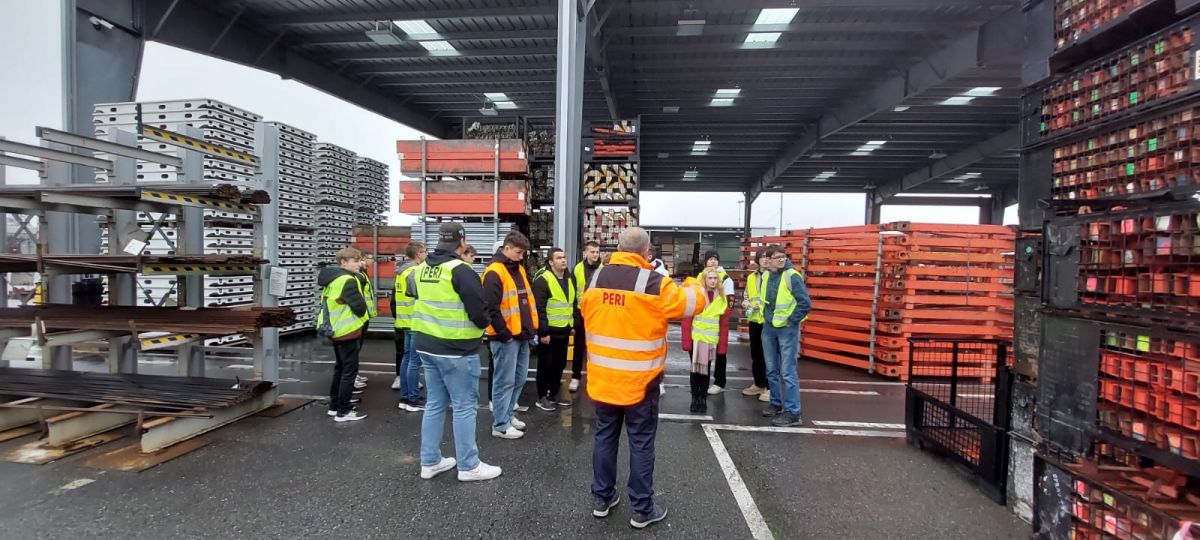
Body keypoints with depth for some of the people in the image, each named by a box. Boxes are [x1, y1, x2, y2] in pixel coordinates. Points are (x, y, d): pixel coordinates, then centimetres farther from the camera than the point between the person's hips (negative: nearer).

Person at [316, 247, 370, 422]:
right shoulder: (348, 280, -19)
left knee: (340, 368, 19)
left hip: (335, 329, 10)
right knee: (350, 370, -3)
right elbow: (360, 306, -20)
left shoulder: (332, 279, 12)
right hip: (348, 331, -10)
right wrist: (362, 315, 1)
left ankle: (335, 405, 27)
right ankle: (343, 411, 1)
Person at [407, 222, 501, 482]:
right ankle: (468, 466, 13)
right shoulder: (460, 270, -17)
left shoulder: (421, 269, 7)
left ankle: (430, 462, 26)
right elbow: (479, 310, -19)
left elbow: (415, 294, 16)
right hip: (456, 349, -8)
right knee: (464, 406, 3)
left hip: (426, 345, 8)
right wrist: (483, 324, 2)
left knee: (434, 403, 16)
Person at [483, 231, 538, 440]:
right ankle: (500, 425, 11)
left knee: (519, 378, 16)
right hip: (506, 337, -9)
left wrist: (532, 328, 13)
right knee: (505, 381, 0)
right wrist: (504, 334, -16)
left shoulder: (519, 269, 13)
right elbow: (490, 308, -21)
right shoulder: (494, 272, -15)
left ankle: (507, 415, 31)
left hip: (521, 335, 9)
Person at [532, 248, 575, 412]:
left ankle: (553, 395, 29)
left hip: (564, 330, 8)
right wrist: (543, 331, -20)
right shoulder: (543, 280, -15)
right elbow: (539, 309, -18)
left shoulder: (569, 279, 11)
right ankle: (541, 398, 16)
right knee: (546, 364, 2)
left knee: (560, 364, 15)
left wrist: (573, 324, 17)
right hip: (548, 331, -7)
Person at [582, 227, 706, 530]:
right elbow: (694, 302, -3)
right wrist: (692, 284, 18)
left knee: (605, 436, 18)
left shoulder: (596, 279, -2)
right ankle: (642, 510, 23)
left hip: (602, 378, 4)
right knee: (641, 443, 10)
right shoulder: (654, 283, -16)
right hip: (639, 381, -4)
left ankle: (603, 499, 32)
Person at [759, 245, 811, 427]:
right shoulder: (766, 276, 7)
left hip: (787, 329, -7)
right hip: (768, 327, 7)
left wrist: (791, 320, -13)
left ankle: (793, 413, 1)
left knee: (788, 371, -5)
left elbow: (806, 303, -17)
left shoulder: (792, 276, -14)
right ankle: (776, 403, 30)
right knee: (771, 369, 15)